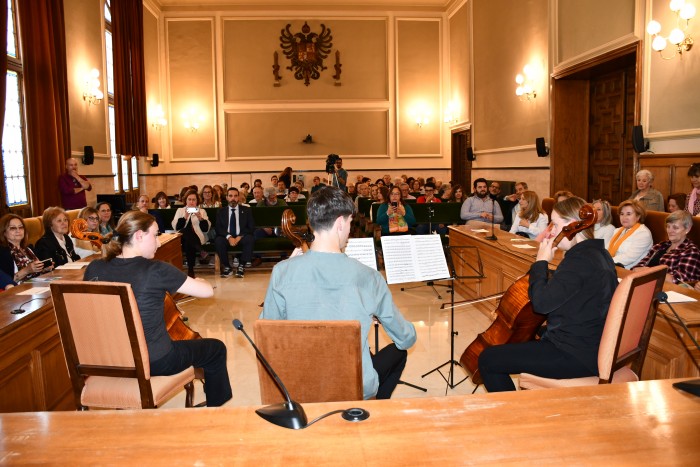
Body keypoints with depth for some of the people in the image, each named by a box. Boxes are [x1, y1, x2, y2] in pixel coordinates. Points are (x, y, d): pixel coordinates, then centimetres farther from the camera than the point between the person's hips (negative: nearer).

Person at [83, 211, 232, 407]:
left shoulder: (94, 268, -7)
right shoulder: (157, 270, -22)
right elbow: (207, 291, -17)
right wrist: (194, 281, 6)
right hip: (156, 361, -6)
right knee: (216, 348, 17)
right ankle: (216, 409, 33)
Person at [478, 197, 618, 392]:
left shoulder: (580, 260, -22)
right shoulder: (599, 253, 9)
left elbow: (541, 302, -26)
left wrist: (541, 261, -16)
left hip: (577, 358, -11)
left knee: (488, 360, -9)